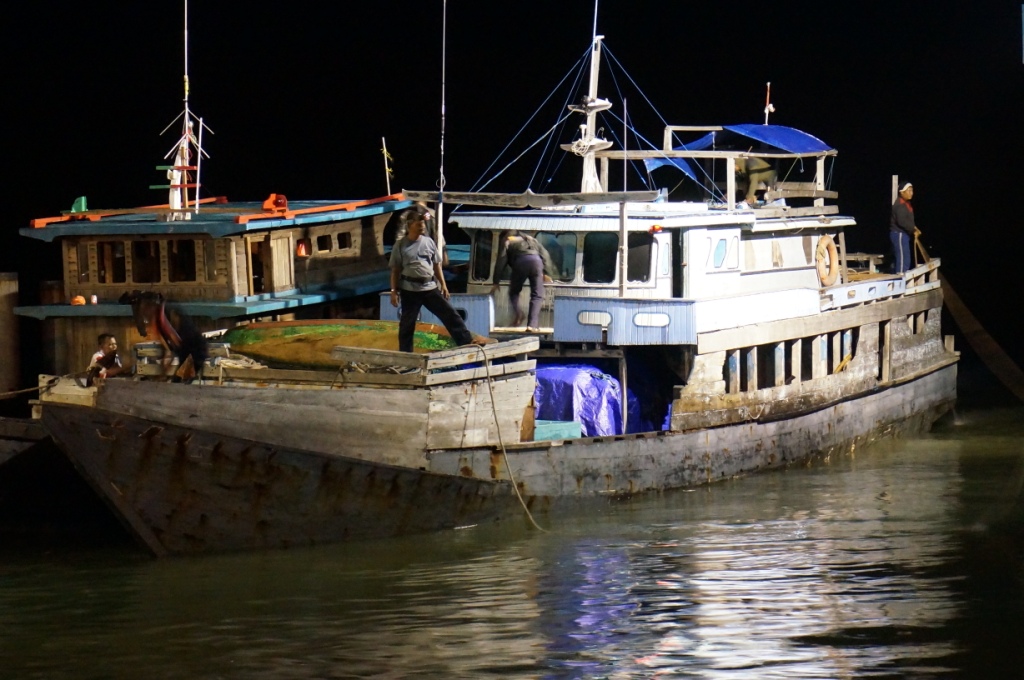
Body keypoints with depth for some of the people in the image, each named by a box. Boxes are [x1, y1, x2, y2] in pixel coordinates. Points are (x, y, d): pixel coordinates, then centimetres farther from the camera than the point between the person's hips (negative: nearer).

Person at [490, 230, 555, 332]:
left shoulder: (506, 241, 24)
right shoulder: (530, 239, 36)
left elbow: (501, 261, 13)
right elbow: (544, 253, 25)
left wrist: (496, 282, 12)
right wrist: (545, 272, 22)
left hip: (520, 262, -2)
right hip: (536, 260, 2)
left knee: (514, 292, 17)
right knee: (537, 295, 5)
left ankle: (517, 312, -11)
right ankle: (532, 325, -10)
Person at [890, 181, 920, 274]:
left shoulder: (906, 204, 16)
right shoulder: (900, 205, -16)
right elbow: (902, 221, -26)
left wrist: (914, 230, 5)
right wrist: (914, 229, -18)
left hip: (903, 234, 11)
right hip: (899, 234, -11)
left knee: (897, 260, 12)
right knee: (904, 259, -14)